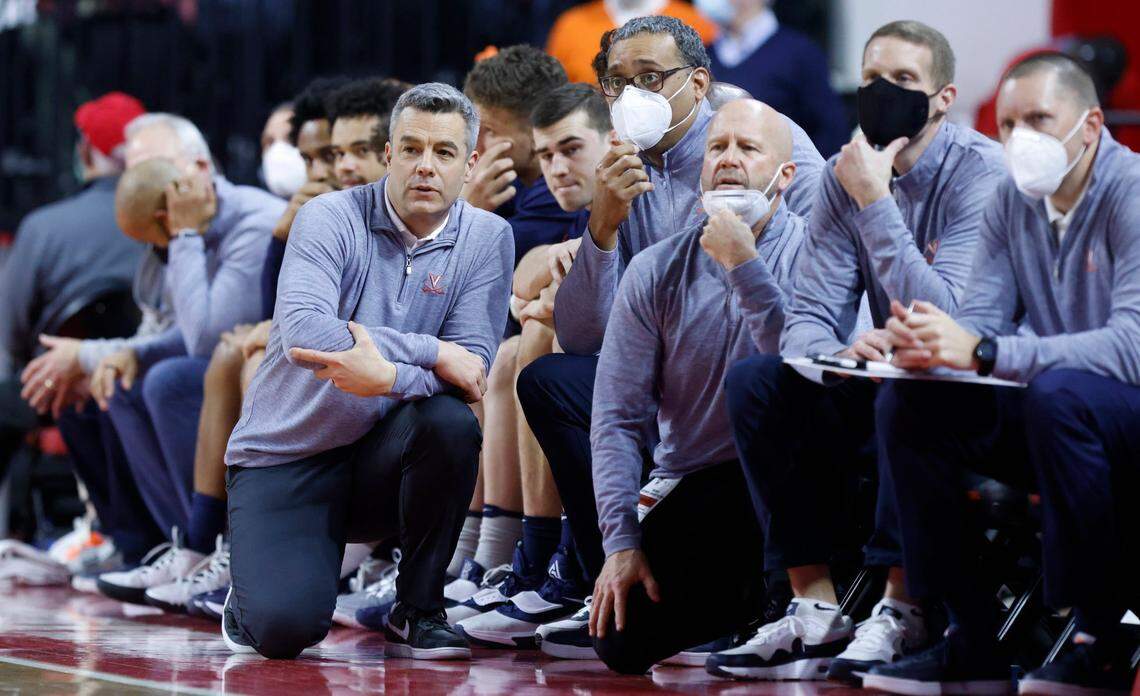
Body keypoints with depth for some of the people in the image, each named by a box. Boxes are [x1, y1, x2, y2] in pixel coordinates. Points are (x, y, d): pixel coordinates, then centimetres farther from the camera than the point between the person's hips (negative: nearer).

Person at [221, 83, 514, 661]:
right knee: (285, 629, -26)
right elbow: (303, 334, -26)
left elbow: (474, 363, -14)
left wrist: (389, 376, -34)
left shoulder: (487, 239, -2)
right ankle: (255, 597, 15)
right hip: (285, 459, -3)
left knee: (450, 422, -32)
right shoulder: (331, 218, -10)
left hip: (381, 458, 3)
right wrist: (431, 352, -25)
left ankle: (418, 611, -10)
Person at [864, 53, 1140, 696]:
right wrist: (926, 343, -24)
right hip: (1057, 420, 7)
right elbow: (982, 319, 2)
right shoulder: (1012, 202, 6)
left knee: (1057, 393, -36)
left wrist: (982, 352, -37)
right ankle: (973, 643, -8)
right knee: (908, 402, -9)